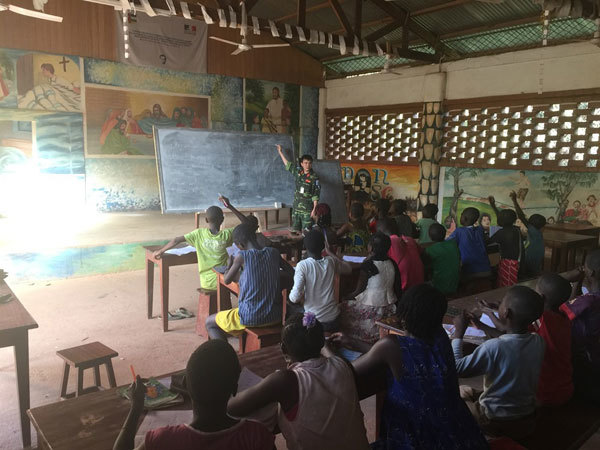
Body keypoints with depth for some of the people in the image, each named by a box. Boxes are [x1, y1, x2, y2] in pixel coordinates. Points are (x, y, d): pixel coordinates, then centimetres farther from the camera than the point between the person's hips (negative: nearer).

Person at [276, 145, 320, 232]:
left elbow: (316, 195, -10)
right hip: (296, 208, 5)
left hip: (307, 209, -5)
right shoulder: (298, 172, 6)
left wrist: (314, 209, -16)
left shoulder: (314, 177, -9)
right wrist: (280, 152, 28)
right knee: (295, 230, 9)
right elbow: (287, 164, 21)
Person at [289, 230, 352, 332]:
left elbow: (295, 297, -21)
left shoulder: (302, 265, -16)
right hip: (333, 320, 4)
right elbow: (349, 269, 16)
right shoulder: (331, 261, -6)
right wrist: (330, 252, 18)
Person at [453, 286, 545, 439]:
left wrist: (459, 332, -13)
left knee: (461, 390, 21)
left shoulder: (493, 347, -31)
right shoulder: (539, 342, -13)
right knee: (472, 391, 25)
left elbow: (457, 368, -22)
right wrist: (491, 314, 19)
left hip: (493, 424, -5)